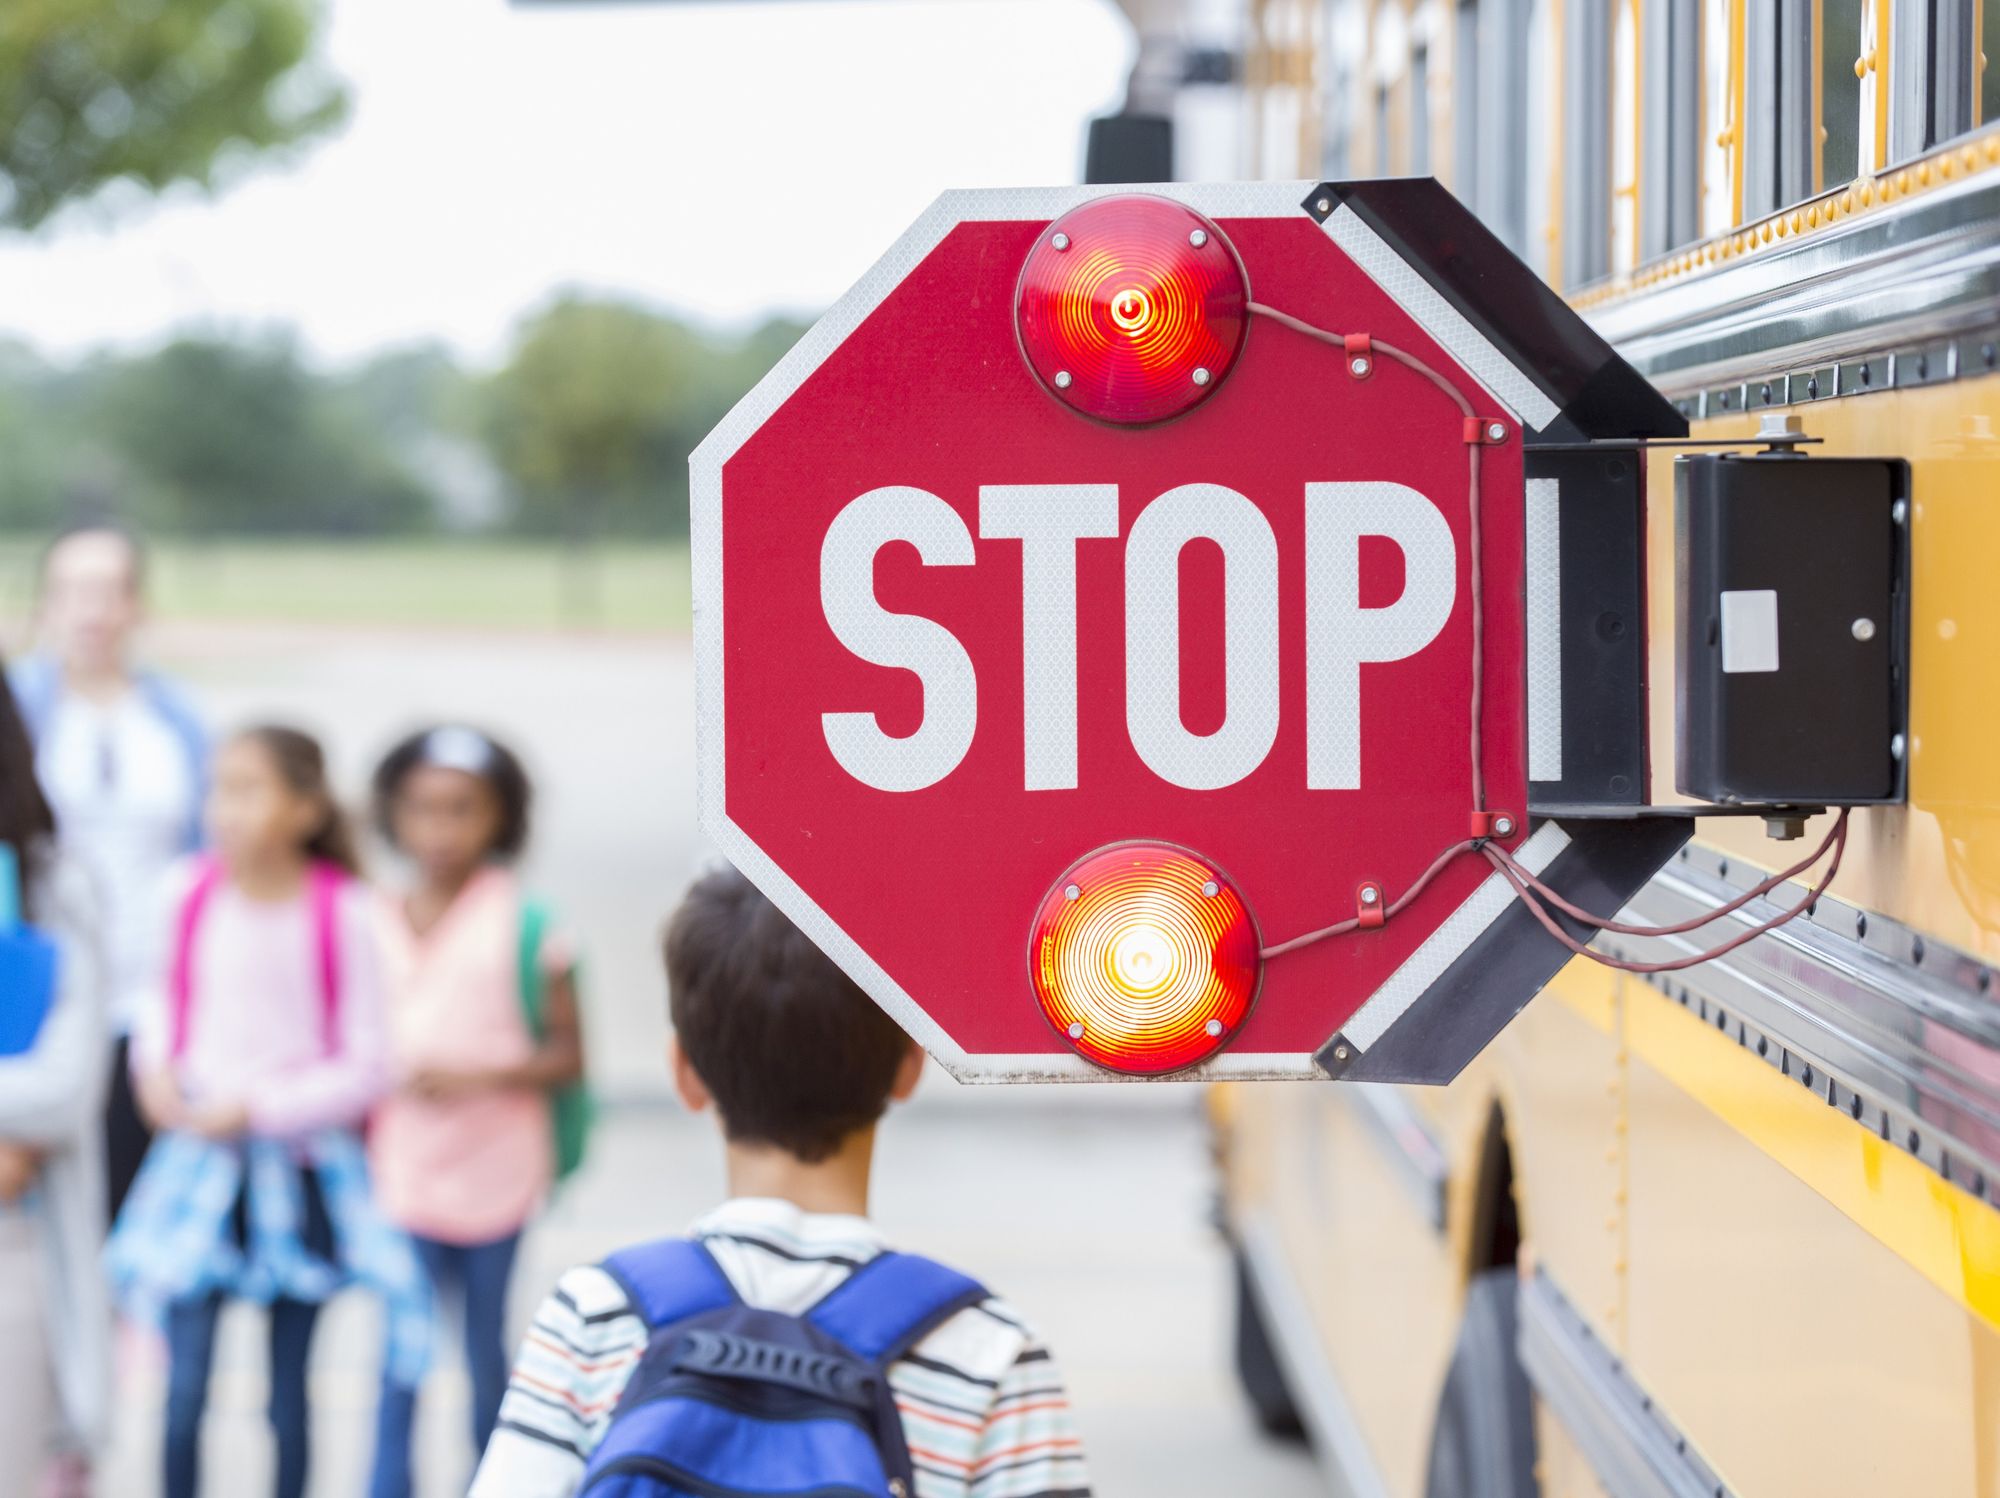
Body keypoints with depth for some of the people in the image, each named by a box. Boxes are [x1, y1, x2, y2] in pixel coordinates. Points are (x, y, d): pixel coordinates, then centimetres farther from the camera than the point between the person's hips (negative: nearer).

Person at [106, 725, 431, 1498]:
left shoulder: (341, 914, -14)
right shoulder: (196, 893, -3)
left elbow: (366, 1066, -10)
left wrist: (258, 1109, -14)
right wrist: (157, 1068, -2)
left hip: (300, 1171, -2)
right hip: (200, 1165, 2)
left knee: (288, 1395, 9)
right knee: (184, 1384, -3)